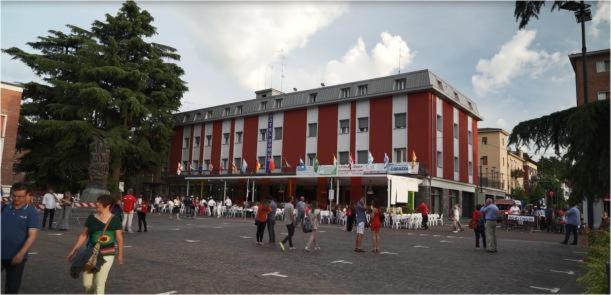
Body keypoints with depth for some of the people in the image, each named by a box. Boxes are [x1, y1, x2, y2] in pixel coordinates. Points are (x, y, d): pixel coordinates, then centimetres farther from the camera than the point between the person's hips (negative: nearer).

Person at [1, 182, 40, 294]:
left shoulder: (31, 213, -7)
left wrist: (21, 254, -20)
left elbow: (32, 236, -12)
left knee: (12, 287, 11)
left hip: (16, 257, -3)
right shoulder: (4, 208, 2)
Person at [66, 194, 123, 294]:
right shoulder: (91, 218, 1)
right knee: (87, 283, 9)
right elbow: (83, 235, 7)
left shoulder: (115, 220, -7)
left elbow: (119, 239, 0)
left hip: (107, 255, -3)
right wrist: (73, 250, 4)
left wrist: (120, 255, 5)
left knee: (99, 283, -3)